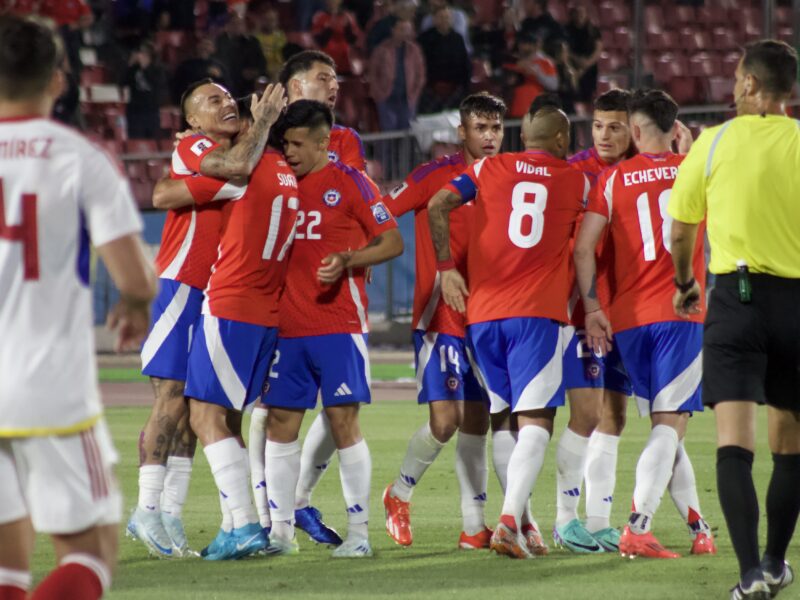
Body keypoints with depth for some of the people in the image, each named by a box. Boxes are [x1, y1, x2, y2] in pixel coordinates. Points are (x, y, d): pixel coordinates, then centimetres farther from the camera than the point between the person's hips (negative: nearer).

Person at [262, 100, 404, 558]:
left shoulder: (349, 183, -3)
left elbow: (393, 242, -2)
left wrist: (347, 260, -16)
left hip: (339, 324, -5)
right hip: (288, 325, 5)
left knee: (344, 421, -6)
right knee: (280, 423, 3)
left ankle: (359, 532, -1)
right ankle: (281, 530, 9)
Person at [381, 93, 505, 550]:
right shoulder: (437, 174, -6)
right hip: (441, 317, -5)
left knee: (476, 422, 5)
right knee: (445, 419, -11)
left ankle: (475, 527, 9)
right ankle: (399, 494, 13)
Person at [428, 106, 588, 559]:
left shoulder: (489, 169, 11)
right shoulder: (578, 182, 11)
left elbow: (437, 206, -1)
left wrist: (447, 267, 3)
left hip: (482, 313, 3)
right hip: (537, 315, -3)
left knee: (506, 417, 15)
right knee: (536, 421, -8)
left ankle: (515, 520, 11)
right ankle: (510, 521, -25)